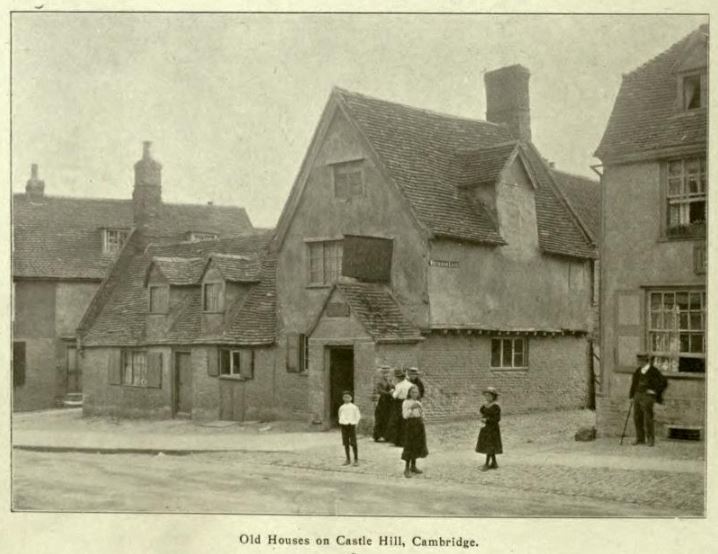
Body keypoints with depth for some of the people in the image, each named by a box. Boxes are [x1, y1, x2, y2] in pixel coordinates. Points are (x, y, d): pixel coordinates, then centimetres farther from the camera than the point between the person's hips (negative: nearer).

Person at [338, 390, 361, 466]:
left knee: (353, 443, -4)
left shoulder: (354, 407, -2)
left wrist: (355, 423, -4)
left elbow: (358, 416, 3)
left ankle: (356, 459, 3)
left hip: (351, 425, -3)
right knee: (346, 443, 5)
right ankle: (348, 459, 14)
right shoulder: (341, 407, 7)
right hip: (344, 426, 3)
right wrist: (341, 422, 9)